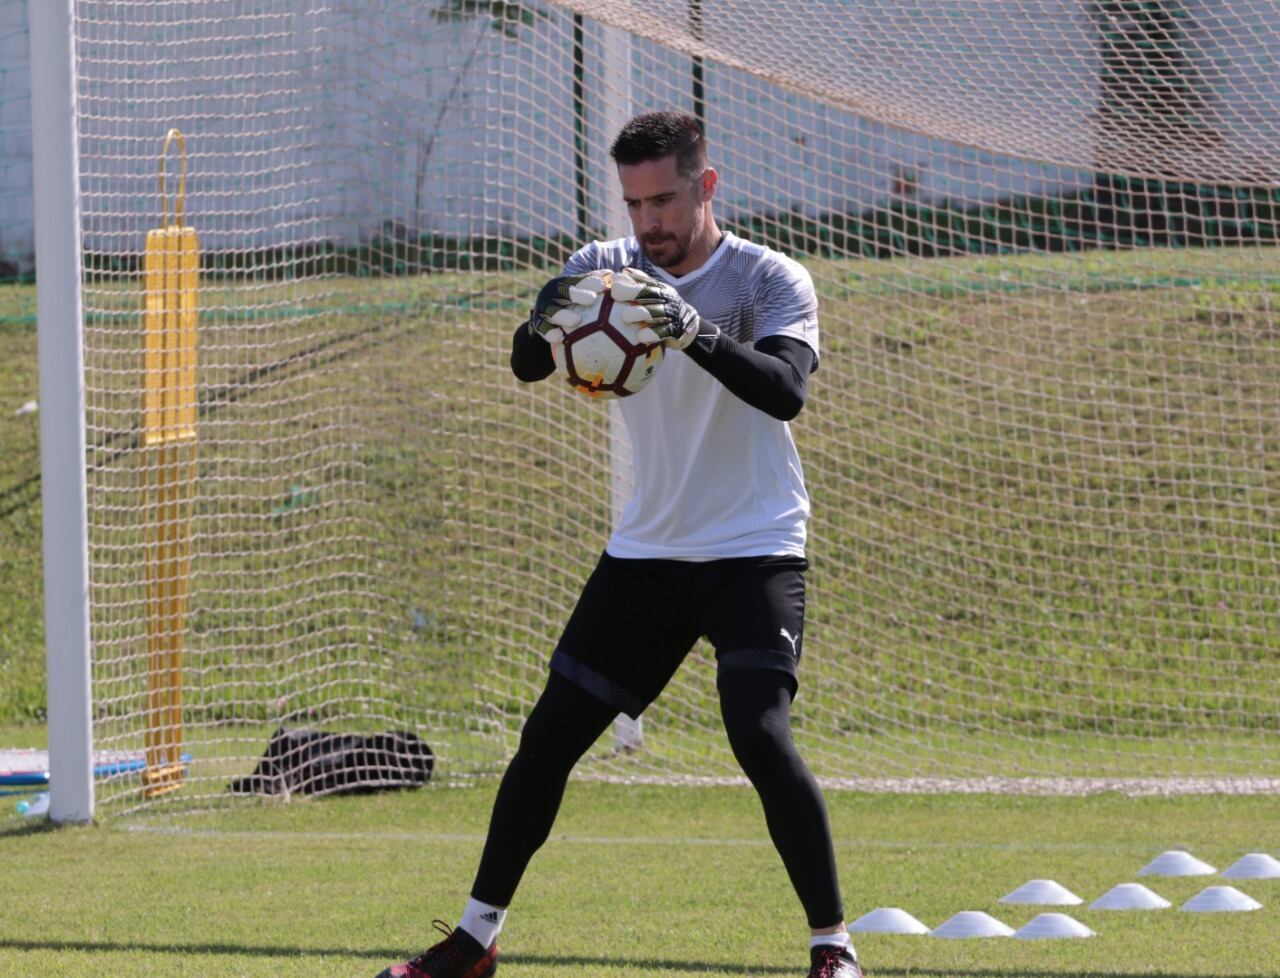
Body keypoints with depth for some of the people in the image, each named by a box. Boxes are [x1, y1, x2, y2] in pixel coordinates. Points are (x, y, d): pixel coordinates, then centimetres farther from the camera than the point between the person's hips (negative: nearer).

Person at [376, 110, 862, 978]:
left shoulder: (770, 281, -11)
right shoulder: (604, 269, -1)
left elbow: (785, 388, -30)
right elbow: (525, 364, -16)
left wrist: (693, 330, -46)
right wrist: (546, 328, -40)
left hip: (754, 553, -5)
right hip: (646, 550, 5)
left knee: (761, 738, -22)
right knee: (549, 737, 6)